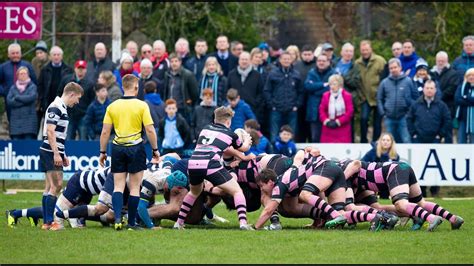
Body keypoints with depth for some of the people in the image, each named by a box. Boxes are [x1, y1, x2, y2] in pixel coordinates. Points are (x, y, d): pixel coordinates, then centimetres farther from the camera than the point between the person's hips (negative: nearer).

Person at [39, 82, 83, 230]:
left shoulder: (61, 108, 18)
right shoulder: (56, 108, -13)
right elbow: (50, 132, -20)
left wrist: (63, 155, 25)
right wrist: (56, 154, -22)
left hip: (55, 153, 10)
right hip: (51, 153, -10)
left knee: (50, 187, 9)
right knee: (56, 186, -12)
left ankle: (46, 222, 9)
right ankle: (49, 222, -15)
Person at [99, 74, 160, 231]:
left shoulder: (112, 106, 1)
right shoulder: (141, 106, -6)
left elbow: (105, 132, 1)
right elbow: (150, 130, -8)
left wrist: (103, 152, 10)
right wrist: (155, 149, 3)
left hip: (118, 148, 2)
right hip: (135, 147, -2)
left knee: (118, 186, 6)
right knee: (134, 187, 5)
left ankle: (117, 218, -13)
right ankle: (131, 223, 6)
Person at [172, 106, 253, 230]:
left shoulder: (206, 129, 26)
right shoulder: (230, 134, 16)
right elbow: (244, 148, 36)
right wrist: (247, 140, 58)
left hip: (192, 164, 5)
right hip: (210, 164, -5)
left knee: (194, 192, 33)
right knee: (237, 191, 7)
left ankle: (179, 222, 27)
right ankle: (243, 222, -11)